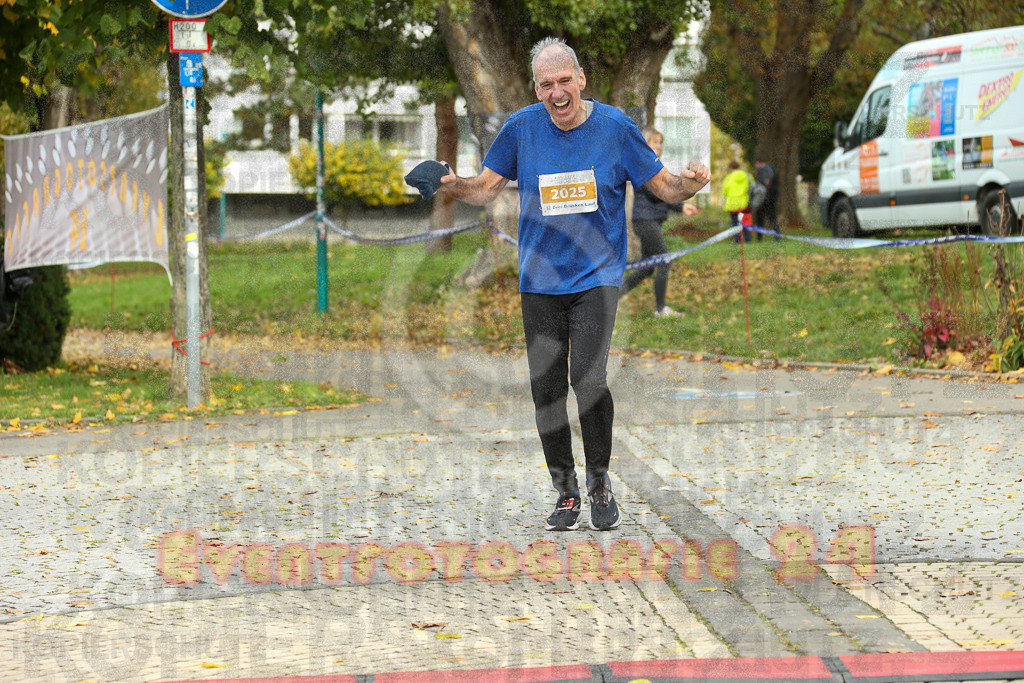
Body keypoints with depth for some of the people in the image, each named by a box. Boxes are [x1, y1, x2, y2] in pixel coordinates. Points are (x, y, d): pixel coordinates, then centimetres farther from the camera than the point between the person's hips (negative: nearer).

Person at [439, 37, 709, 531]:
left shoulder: (614, 127, -4)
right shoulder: (522, 127, 1)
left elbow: (663, 186, 2)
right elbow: (487, 187, 6)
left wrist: (690, 182, -20)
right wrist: (452, 186, -15)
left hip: (596, 277, -3)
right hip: (540, 281, 3)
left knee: (589, 380, -17)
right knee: (546, 389, 1)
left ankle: (600, 483, 3)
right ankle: (565, 492, 17)